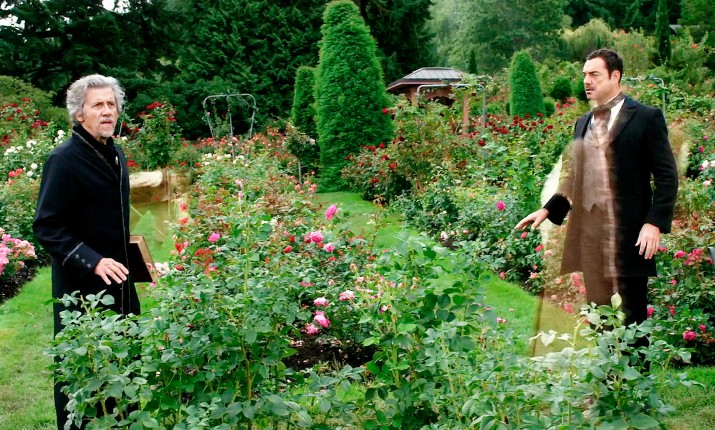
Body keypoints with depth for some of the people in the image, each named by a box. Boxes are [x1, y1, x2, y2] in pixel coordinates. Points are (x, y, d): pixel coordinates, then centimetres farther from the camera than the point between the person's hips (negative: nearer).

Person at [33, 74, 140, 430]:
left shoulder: (115, 155, 9)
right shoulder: (64, 159, -15)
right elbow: (47, 227, -17)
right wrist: (92, 261, -25)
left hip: (117, 280, 7)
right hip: (81, 283, -7)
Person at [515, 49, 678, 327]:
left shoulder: (646, 118, -1)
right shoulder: (583, 123, 17)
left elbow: (667, 177, -4)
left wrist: (655, 223, -13)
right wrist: (547, 210, 12)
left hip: (628, 232, -5)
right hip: (589, 230, 5)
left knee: (631, 315, 1)